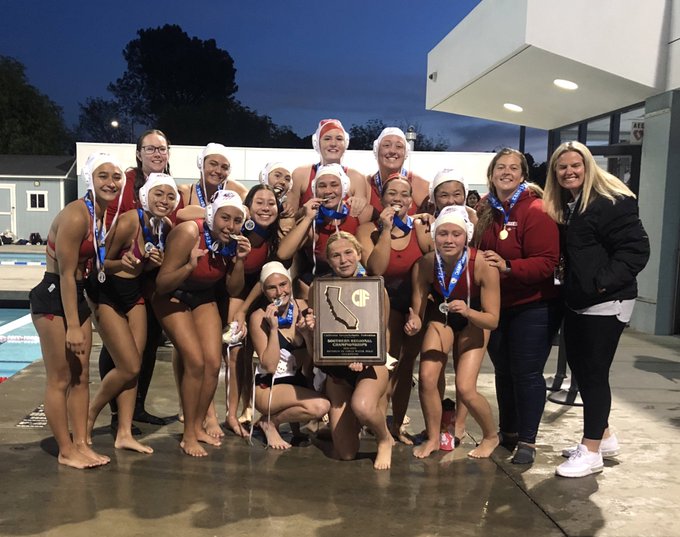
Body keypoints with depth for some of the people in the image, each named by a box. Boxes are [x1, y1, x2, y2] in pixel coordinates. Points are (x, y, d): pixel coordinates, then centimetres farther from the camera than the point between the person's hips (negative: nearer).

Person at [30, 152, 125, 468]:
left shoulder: (104, 214, 6)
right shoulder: (76, 216, -20)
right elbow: (66, 274, -20)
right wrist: (72, 326, -19)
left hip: (77, 295, 9)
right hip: (52, 297, -9)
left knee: (81, 376, 13)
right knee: (60, 379, 2)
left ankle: (81, 444, 24)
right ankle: (66, 451, 15)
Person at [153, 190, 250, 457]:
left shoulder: (233, 241, -13)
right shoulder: (188, 233, -29)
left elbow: (234, 290, -4)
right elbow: (161, 284, -27)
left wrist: (239, 260, -20)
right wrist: (190, 265, -43)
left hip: (204, 298, 5)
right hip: (173, 297, -5)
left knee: (213, 363, -2)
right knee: (195, 362, -15)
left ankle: (198, 426, 18)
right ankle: (188, 436, 0)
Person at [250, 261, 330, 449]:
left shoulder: (302, 308, -1)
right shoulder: (260, 317, -13)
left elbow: (313, 359, 2)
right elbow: (269, 366, -19)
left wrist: (308, 332, -17)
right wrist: (273, 327, -25)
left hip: (299, 384, 7)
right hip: (268, 388, -7)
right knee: (319, 406, -28)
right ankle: (269, 422, -3)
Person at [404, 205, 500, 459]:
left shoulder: (484, 265, -32)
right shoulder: (425, 264, -26)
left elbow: (492, 320, -26)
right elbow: (417, 310, -16)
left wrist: (468, 312, -45)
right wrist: (414, 322, -39)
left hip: (474, 321, -2)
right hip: (441, 318, 3)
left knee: (465, 389, -14)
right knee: (426, 378, -14)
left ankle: (491, 436, 17)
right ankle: (433, 438, 13)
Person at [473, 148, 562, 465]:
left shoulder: (535, 211, -15)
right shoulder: (484, 209, 4)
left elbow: (546, 262, -21)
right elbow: (477, 249, 17)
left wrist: (507, 266, -31)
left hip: (532, 307, -6)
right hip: (495, 305, 6)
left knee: (526, 373, -1)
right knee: (503, 371, 15)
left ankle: (527, 441, 14)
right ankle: (507, 432, 31)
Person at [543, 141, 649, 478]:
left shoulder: (612, 202, -13)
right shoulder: (561, 206, 12)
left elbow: (636, 248, -17)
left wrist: (606, 282, -24)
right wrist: (568, 286, 4)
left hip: (605, 302, -8)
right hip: (576, 302, 9)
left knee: (594, 373, -2)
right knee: (579, 368, 14)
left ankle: (591, 451, 10)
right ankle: (603, 437, 31)